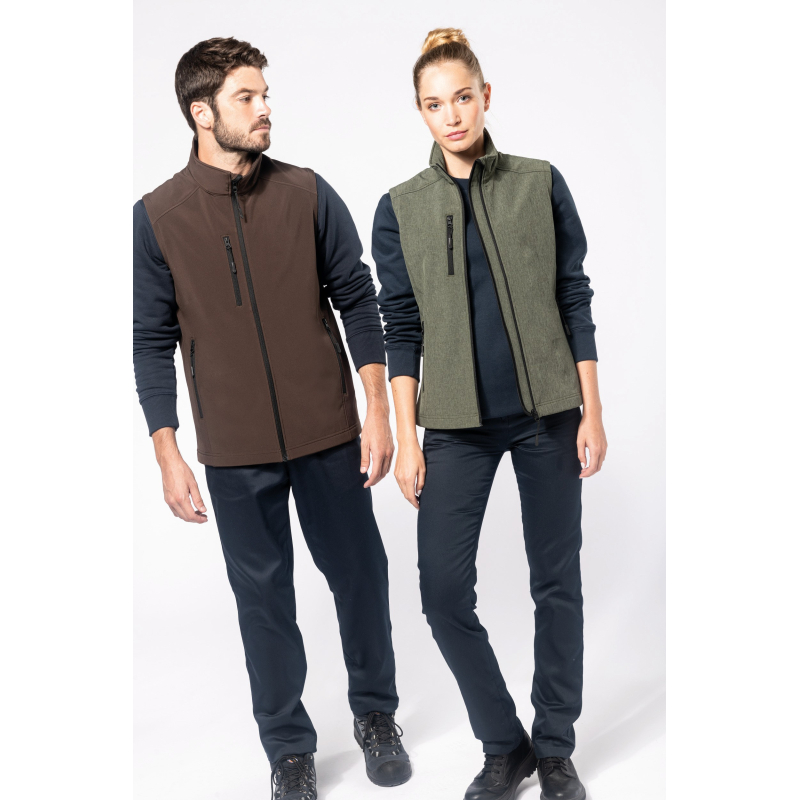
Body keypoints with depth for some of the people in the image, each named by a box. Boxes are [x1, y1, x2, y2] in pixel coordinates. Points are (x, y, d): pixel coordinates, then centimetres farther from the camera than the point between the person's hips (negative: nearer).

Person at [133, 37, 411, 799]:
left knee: (360, 575, 11)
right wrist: (167, 454, -3)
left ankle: (376, 714, 35)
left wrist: (377, 409, -4)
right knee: (263, 595, 11)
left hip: (329, 433, 1)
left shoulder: (308, 194, -2)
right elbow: (152, 341, 0)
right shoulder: (156, 216, -3)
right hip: (234, 450, -1)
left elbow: (357, 300, 2)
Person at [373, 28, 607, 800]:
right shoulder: (400, 207, 3)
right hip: (457, 422, 0)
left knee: (557, 583, 7)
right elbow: (401, 329, 2)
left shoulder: (541, 184, 2)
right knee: (443, 589, -3)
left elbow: (575, 300, 3)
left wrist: (592, 411, 0)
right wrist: (405, 437, -2)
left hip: (548, 414, 0)